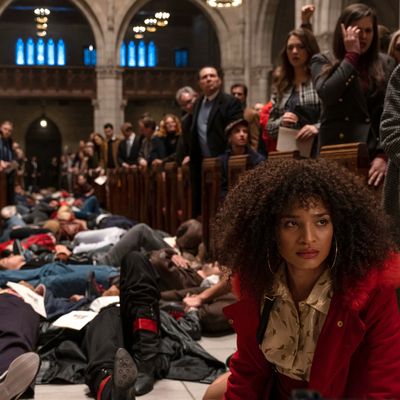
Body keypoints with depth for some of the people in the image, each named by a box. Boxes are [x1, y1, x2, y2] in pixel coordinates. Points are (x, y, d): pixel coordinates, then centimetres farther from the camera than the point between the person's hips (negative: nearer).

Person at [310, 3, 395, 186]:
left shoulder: (384, 64, 10)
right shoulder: (322, 62, 8)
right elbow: (326, 93, -13)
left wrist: (383, 155, -11)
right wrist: (351, 55, -5)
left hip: (372, 153, 1)